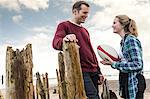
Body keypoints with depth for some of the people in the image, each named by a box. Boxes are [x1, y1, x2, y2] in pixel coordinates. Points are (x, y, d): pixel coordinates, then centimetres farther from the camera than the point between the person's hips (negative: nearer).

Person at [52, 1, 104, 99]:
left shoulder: (85, 31, 24)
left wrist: (98, 71, 19)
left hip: (93, 71, 8)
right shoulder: (64, 25, 1)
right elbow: (55, 43, -17)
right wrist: (64, 40, -41)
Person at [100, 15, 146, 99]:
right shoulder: (124, 41, 10)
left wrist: (115, 64, -18)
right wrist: (111, 62, 1)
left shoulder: (131, 40, -15)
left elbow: (138, 65, -21)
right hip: (127, 82, 9)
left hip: (134, 82, -9)